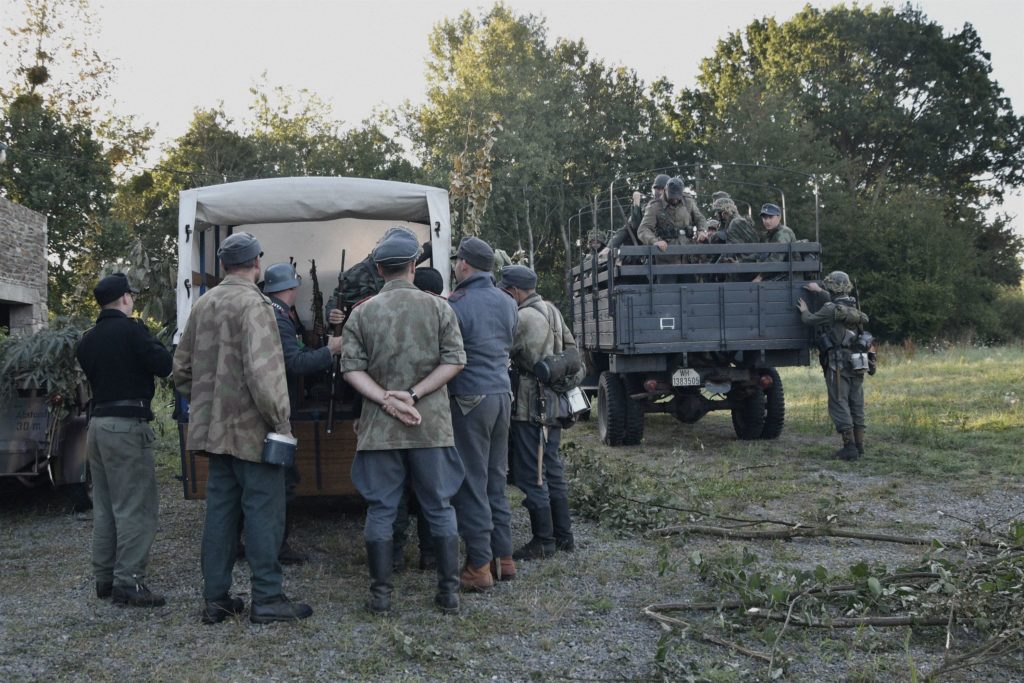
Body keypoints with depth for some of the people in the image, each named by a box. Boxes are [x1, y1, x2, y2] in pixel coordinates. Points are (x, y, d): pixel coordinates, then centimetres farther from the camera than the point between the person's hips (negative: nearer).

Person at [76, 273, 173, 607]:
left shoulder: (87, 339, 11)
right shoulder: (130, 329, -10)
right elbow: (163, 366, -12)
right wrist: (150, 337, 4)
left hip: (98, 423, 8)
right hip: (127, 425, -8)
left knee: (105, 506, 14)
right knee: (137, 506, -5)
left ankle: (104, 578, 19)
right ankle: (128, 582, -7)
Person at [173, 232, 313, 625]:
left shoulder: (203, 304, 12)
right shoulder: (253, 304, -14)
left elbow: (182, 367, 17)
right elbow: (262, 370, -24)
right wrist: (281, 420, -17)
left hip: (216, 427, 8)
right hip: (252, 429, -8)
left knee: (220, 509, 12)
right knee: (264, 511, -1)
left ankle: (215, 599, 17)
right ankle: (267, 599, 4)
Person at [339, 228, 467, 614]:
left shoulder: (362, 313, 2)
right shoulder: (438, 307, 0)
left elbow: (352, 368, -4)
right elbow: (454, 361, -7)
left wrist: (386, 399, -10)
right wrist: (414, 394, -9)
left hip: (379, 427, 0)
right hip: (432, 424, 0)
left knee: (380, 510, 8)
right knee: (440, 507, 9)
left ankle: (380, 595, 10)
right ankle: (449, 592, 12)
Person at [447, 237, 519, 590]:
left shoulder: (456, 305, -13)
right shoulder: (507, 303, 9)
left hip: (471, 400, -7)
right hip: (502, 395, 7)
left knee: (472, 484, -1)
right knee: (497, 481, 15)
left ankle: (480, 566, 2)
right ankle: (503, 558, 20)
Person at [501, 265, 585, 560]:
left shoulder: (523, 318, -18)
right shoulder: (552, 310, 11)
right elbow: (570, 346, 18)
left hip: (531, 407, -10)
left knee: (531, 475, -1)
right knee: (551, 470, 17)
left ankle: (543, 541, 5)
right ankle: (564, 536, 24)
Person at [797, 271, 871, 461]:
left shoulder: (831, 310, -13)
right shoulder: (853, 307, 11)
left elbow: (810, 320, -2)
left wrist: (804, 311, 19)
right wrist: (819, 292, 39)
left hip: (838, 365, -7)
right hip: (856, 364, 7)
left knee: (839, 406, -3)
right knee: (856, 406, 12)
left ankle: (849, 447, -6)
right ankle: (859, 445, 16)